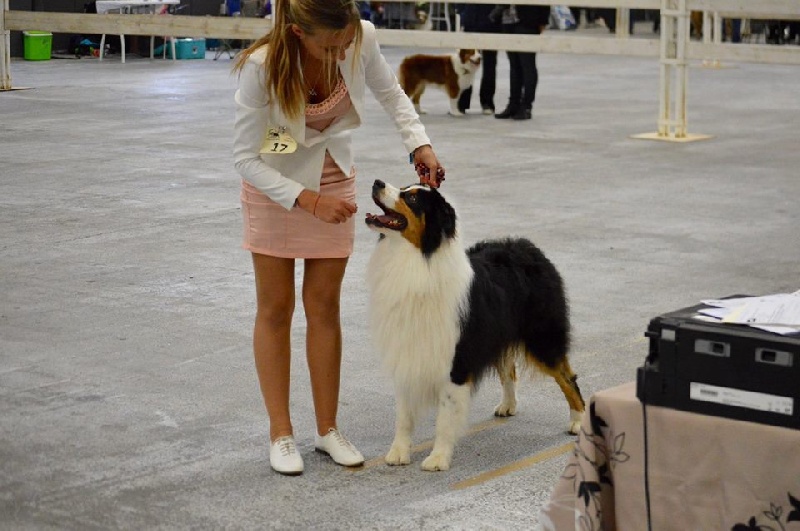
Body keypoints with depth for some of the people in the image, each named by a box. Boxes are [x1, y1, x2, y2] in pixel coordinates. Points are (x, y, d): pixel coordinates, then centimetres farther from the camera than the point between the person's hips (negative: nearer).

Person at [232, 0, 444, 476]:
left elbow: (391, 93, -1)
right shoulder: (263, 66, -32)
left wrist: (420, 142, -15)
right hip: (276, 185, -3)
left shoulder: (361, 39, -23)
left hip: (335, 180, 3)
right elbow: (246, 158, -24)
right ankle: (281, 433, 15)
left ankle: (328, 429, 19)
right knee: (275, 308, 5)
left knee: (324, 306, 8)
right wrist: (308, 200, -31)